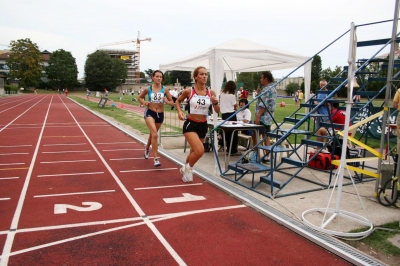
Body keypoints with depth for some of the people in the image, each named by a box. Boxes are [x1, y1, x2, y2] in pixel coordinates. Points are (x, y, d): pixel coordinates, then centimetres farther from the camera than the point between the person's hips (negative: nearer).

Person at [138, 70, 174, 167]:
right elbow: (140, 97, 12)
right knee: (155, 134, -21)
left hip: (160, 114, 3)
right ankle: (156, 158, -15)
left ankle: (147, 147, 54)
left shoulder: (165, 90, -3)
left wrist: (166, 101, -19)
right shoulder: (148, 89, -4)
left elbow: (172, 102, 2)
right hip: (150, 113, -3)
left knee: (153, 134, 22)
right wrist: (144, 103, -8)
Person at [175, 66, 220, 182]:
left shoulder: (211, 92, -2)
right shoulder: (188, 91, -9)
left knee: (194, 151, 20)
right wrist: (179, 111, -9)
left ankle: (185, 168, 50)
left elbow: (217, 111, 3)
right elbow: (178, 101, 9)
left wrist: (215, 103, -18)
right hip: (190, 124, -4)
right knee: (200, 151, -23)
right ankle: (188, 168, 8)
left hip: (203, 125, 4)